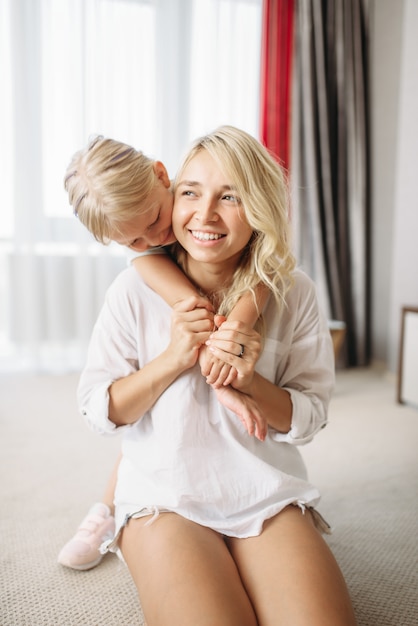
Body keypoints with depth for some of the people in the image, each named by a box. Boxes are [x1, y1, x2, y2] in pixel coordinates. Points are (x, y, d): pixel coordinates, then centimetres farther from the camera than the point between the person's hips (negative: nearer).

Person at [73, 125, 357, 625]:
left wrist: (249, 382, -21)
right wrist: (172, 360, -18)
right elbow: (97, 411, -3)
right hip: (165, 495, -1)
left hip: (268, 495, 2)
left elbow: (308, 418, 0)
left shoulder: (292, 293, -4)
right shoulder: (136, 289, -7)